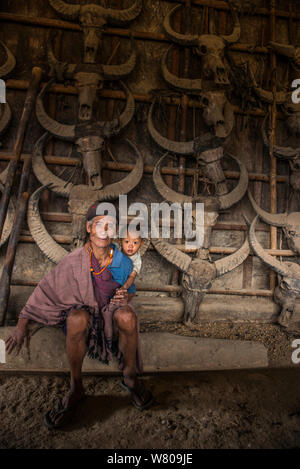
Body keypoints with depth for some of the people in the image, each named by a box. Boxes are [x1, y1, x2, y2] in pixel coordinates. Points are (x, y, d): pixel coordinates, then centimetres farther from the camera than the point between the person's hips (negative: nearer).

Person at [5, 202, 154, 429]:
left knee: (127, 315, -34)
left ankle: (130, 377, -7)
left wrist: (125, 297, -16)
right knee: (77, 317, -37)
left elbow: (131, 291, 9)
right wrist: (23, 322, -5)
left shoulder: (124, 262, -8)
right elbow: (46, 288, -4)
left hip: (112, 316, 1)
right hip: (84, 311, 0)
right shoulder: (74, 260, -12)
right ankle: (76, 389, -13)